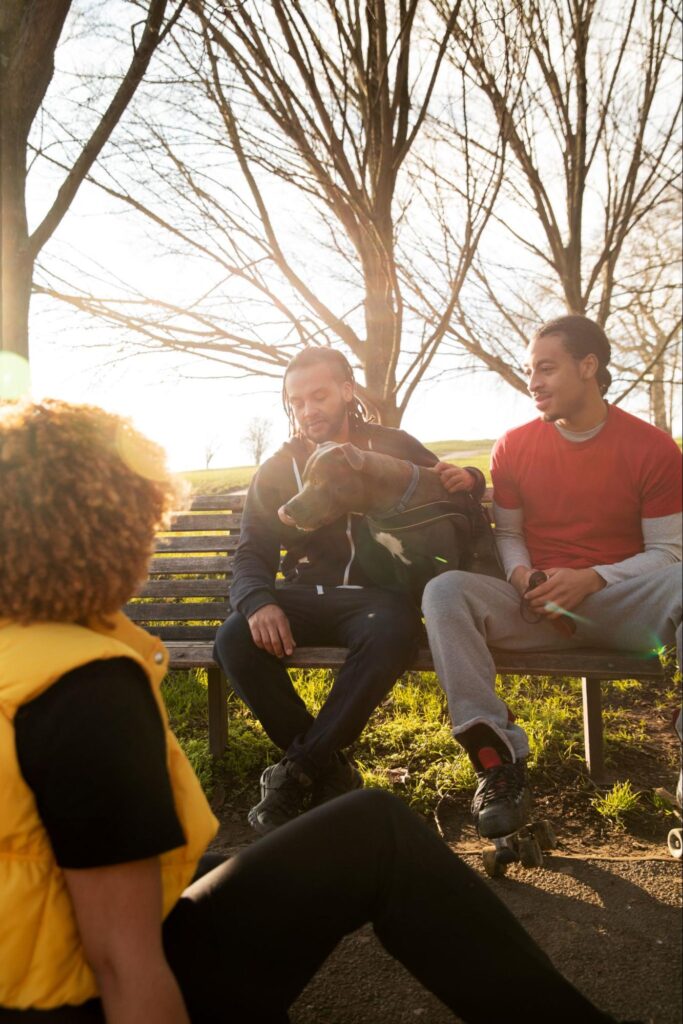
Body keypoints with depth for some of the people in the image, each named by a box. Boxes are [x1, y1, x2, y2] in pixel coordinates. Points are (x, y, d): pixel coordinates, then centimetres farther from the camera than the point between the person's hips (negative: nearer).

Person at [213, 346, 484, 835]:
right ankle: (330, 769, -14)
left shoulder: (394, 448, 10)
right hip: (306, 594, 2)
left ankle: (298, 773, -22)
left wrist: (467, 480, -6)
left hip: (377, 594, -2)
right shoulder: (277, 471, 12)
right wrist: (258, 603, -18)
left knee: (389, 636, -37)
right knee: (234, 640, -27)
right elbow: (253, 554, 6)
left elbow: (446, 501, 21)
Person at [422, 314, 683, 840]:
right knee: (445, 590, -26)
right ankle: (499, 759, -28)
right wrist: (522, 575, -11)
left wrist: (591, 579, -18)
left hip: (622, 605, -2)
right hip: (539, 608, 2)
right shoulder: (515, 446, 6)